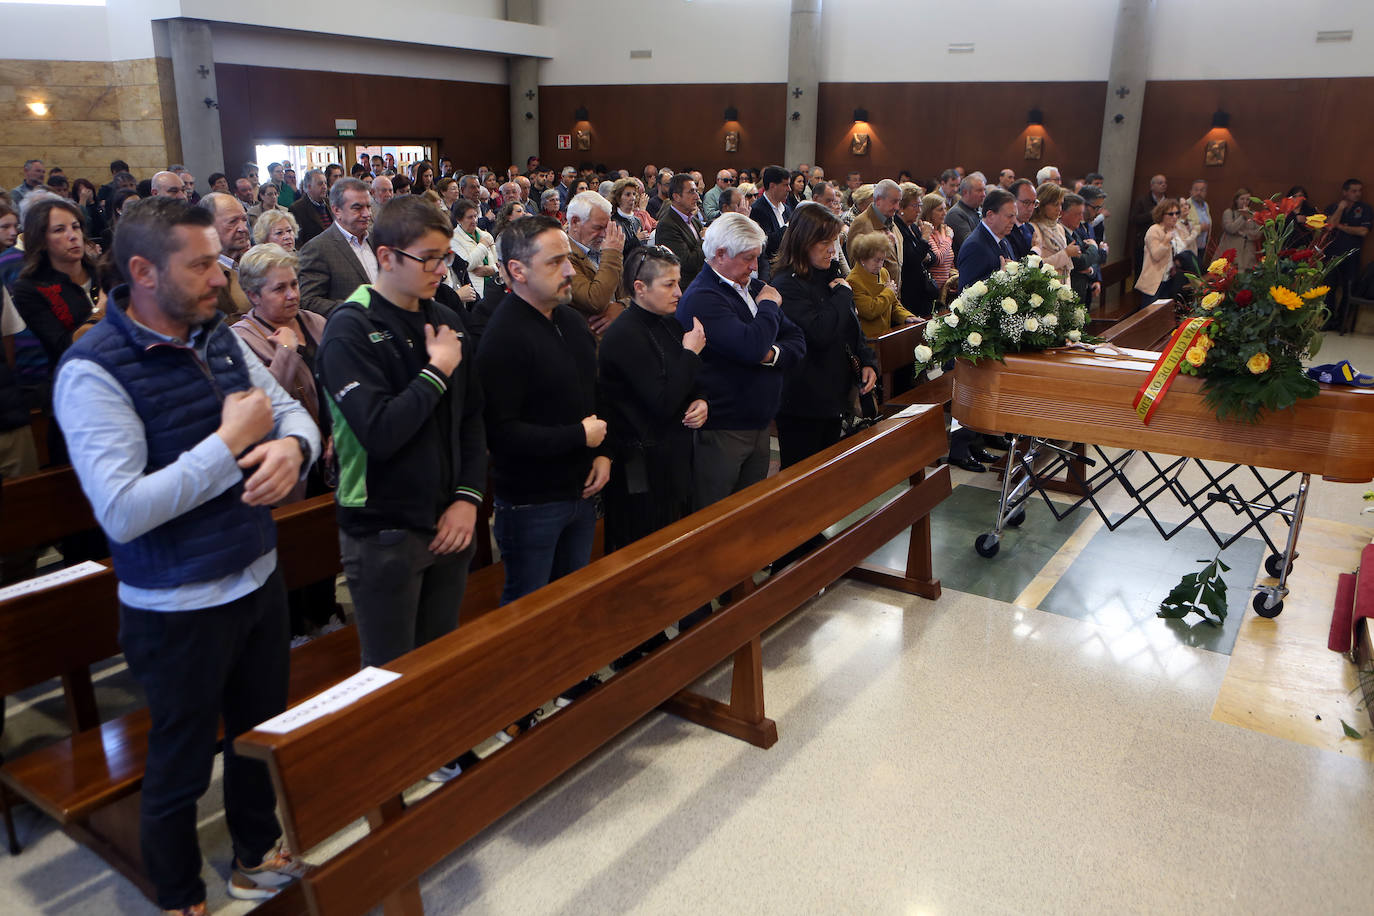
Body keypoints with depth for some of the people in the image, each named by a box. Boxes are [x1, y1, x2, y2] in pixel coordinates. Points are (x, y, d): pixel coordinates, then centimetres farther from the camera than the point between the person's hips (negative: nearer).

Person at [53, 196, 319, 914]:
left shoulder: (219, 336, 0)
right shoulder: (94, 370, -20)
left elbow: (292, 410, 5)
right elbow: (122, 511, -28)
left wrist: (291, 445, -19)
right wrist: (230, 442, -26)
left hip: (258, 579, 7)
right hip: (179, 610, -6)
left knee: (260, 733, 24)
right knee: (180, 767, 14)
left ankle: (258, 856, 49)